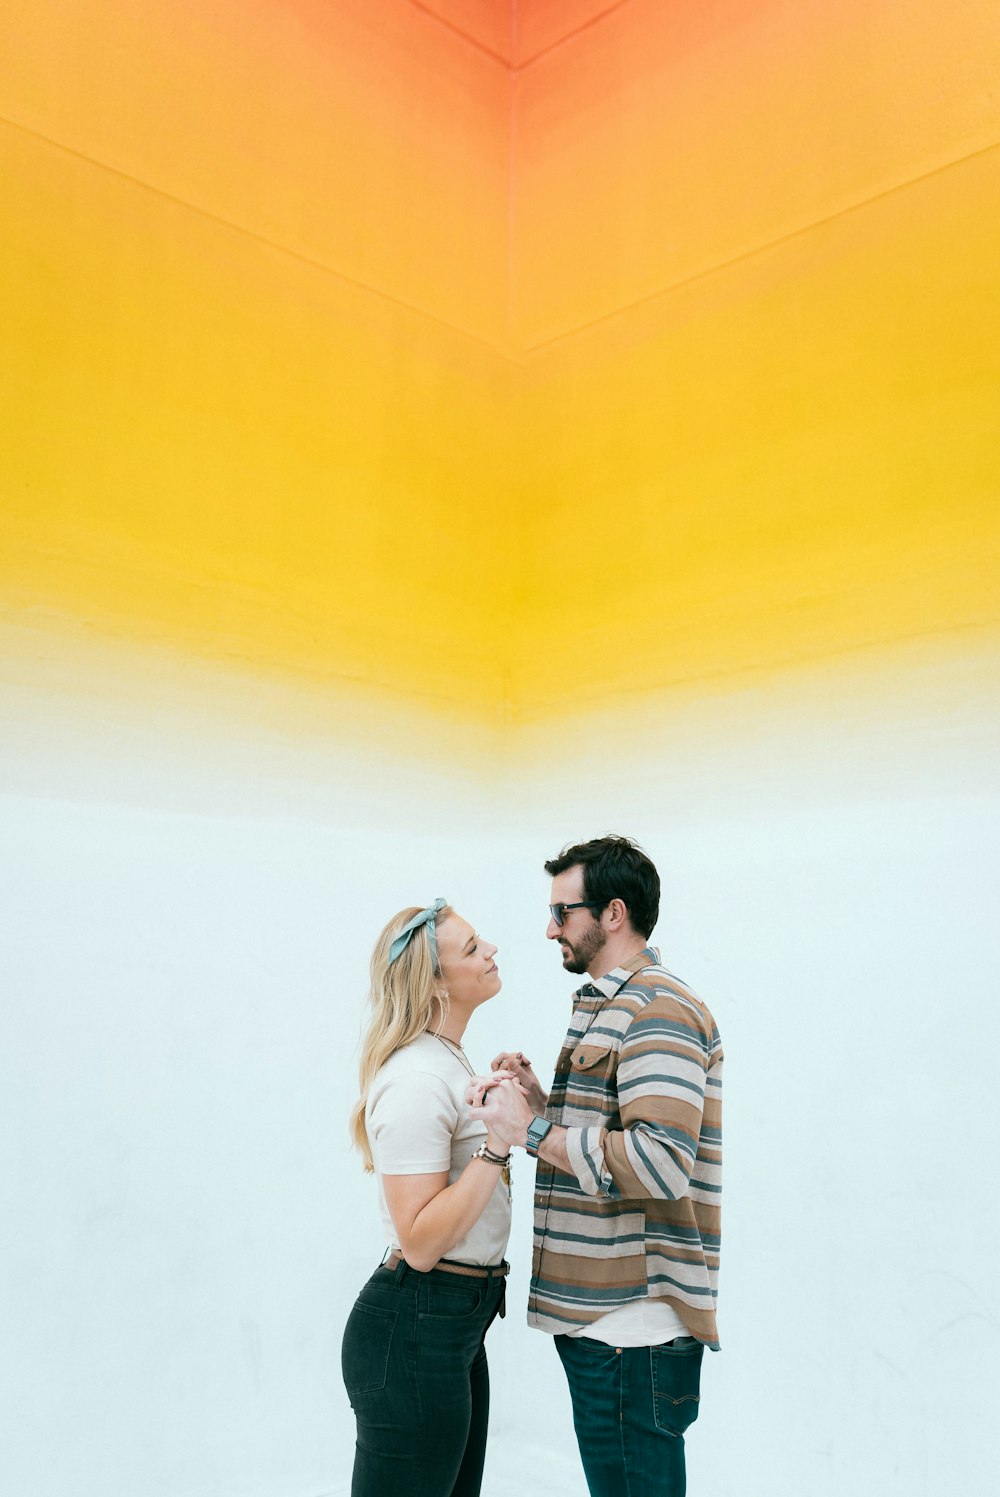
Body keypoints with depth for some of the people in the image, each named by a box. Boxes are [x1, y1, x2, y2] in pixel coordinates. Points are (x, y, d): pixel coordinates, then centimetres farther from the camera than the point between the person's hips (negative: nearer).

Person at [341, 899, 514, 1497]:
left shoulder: (449, 1061, 10)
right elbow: (420, 1243, -24)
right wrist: (497, 1144, -28)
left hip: (458, 1325, 10)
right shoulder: (416, 1081, -22)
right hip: (414, 1332, -10)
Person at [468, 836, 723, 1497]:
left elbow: (660, 1163, -28)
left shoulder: (659, 1009, -17)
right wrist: (544, 1102, 6)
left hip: (636, 1328, -10)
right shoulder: (609, 1005, 17)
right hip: (597, 1317, 10)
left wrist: (532, 1130, -21)